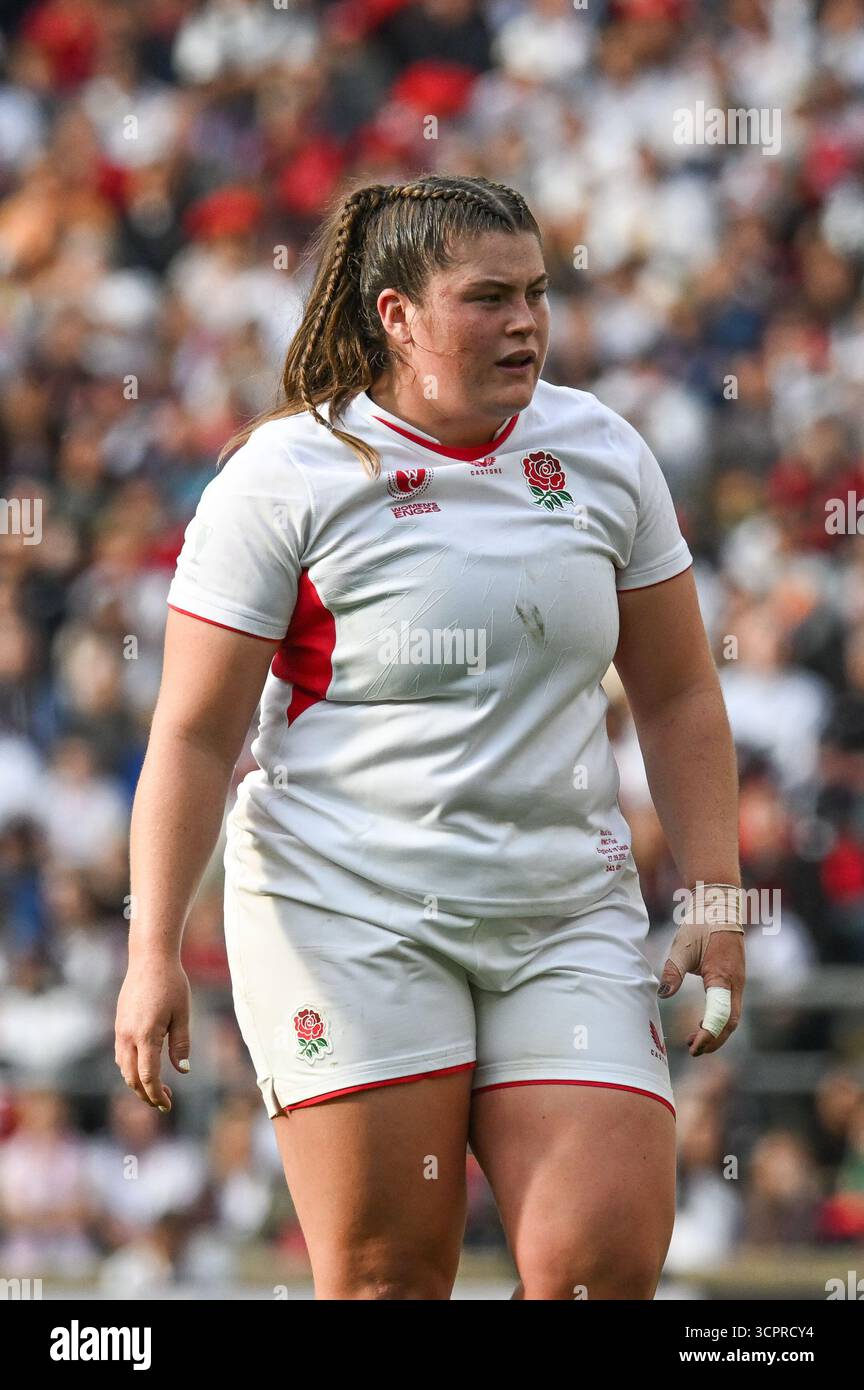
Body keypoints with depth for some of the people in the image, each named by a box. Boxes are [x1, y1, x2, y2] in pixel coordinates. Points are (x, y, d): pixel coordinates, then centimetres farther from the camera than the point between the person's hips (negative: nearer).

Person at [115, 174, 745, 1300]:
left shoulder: (603, 454, 8)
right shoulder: (286, 477, -4)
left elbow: (677, 698, 16)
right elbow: (195, 734, -4)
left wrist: (714, 907, 9)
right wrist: (154, 951, -10)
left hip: (567, 914, 4)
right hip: (347, 918, -4)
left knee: (610, 1255, -10)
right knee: (386, 1273, -7)